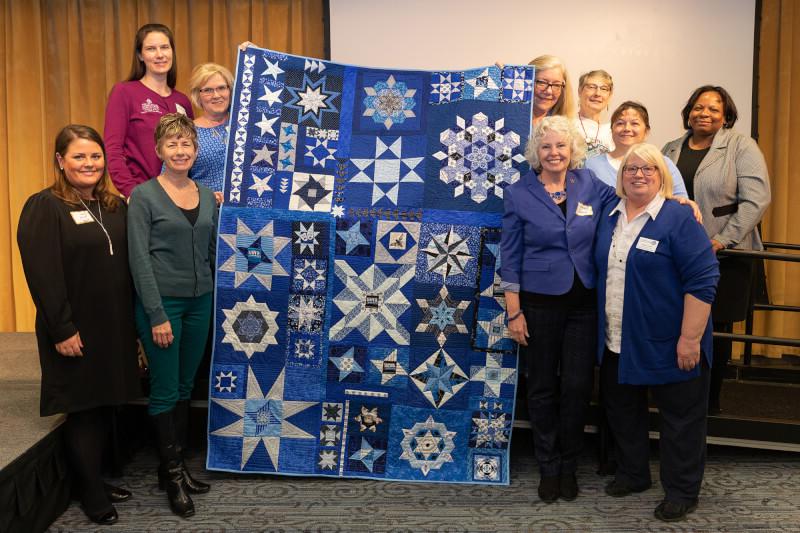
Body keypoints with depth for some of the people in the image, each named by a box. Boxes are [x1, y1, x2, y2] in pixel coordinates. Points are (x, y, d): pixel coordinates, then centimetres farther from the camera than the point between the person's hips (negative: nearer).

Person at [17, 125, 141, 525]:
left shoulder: (116, 207, 10)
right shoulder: (44, 208, -10)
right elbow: (43, 275, -16)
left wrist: (134, 320, 11)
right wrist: (62, 330, -19)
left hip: (114, 327, 6)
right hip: (76, 331, -6)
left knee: (104, 406, 14)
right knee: (82, 411, 4)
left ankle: (99, 482, 29)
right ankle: (92, 496, 18)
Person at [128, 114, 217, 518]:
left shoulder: (207, 196, 8)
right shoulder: (144, 195, -7)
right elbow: (139, 259, -11)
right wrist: (157, 314, -15)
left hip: (199, 302, 5)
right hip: (161, 302, -5)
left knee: (185, 386, 13)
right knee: (165, 389, 3)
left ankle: (174, 465, 27)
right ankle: (172, 473, 17)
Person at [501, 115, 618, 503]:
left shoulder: (589, 185, 3)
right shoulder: (518, 194, -4)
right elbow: (510, 257, -4)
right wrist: (514, 311, -7)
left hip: (584, 302, 2)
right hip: (540, 303, -2)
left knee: (578, 386, 4)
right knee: (543, 388, 9)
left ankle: (569, 466, 25)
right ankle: (548, 468, 27)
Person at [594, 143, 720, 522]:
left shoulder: (678, 219, -13)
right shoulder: (609, 216, 6)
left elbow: (702, 280, -16)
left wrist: (690, 339, -20)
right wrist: (603, 328, 12)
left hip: (666, 344, -6)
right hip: (617, 344, 6)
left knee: (680, 419, 7)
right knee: (622, 410, 19)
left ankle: (682, 492, 23)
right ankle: (632, 474, 38)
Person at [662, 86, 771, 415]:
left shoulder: (742, 147, -1)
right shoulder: (670, 150, 13)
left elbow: (755, 199, -9)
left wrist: (723, 240, -15)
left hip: (725, 255, -3)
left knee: (716, 329, 4)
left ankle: (711, 400, 20)